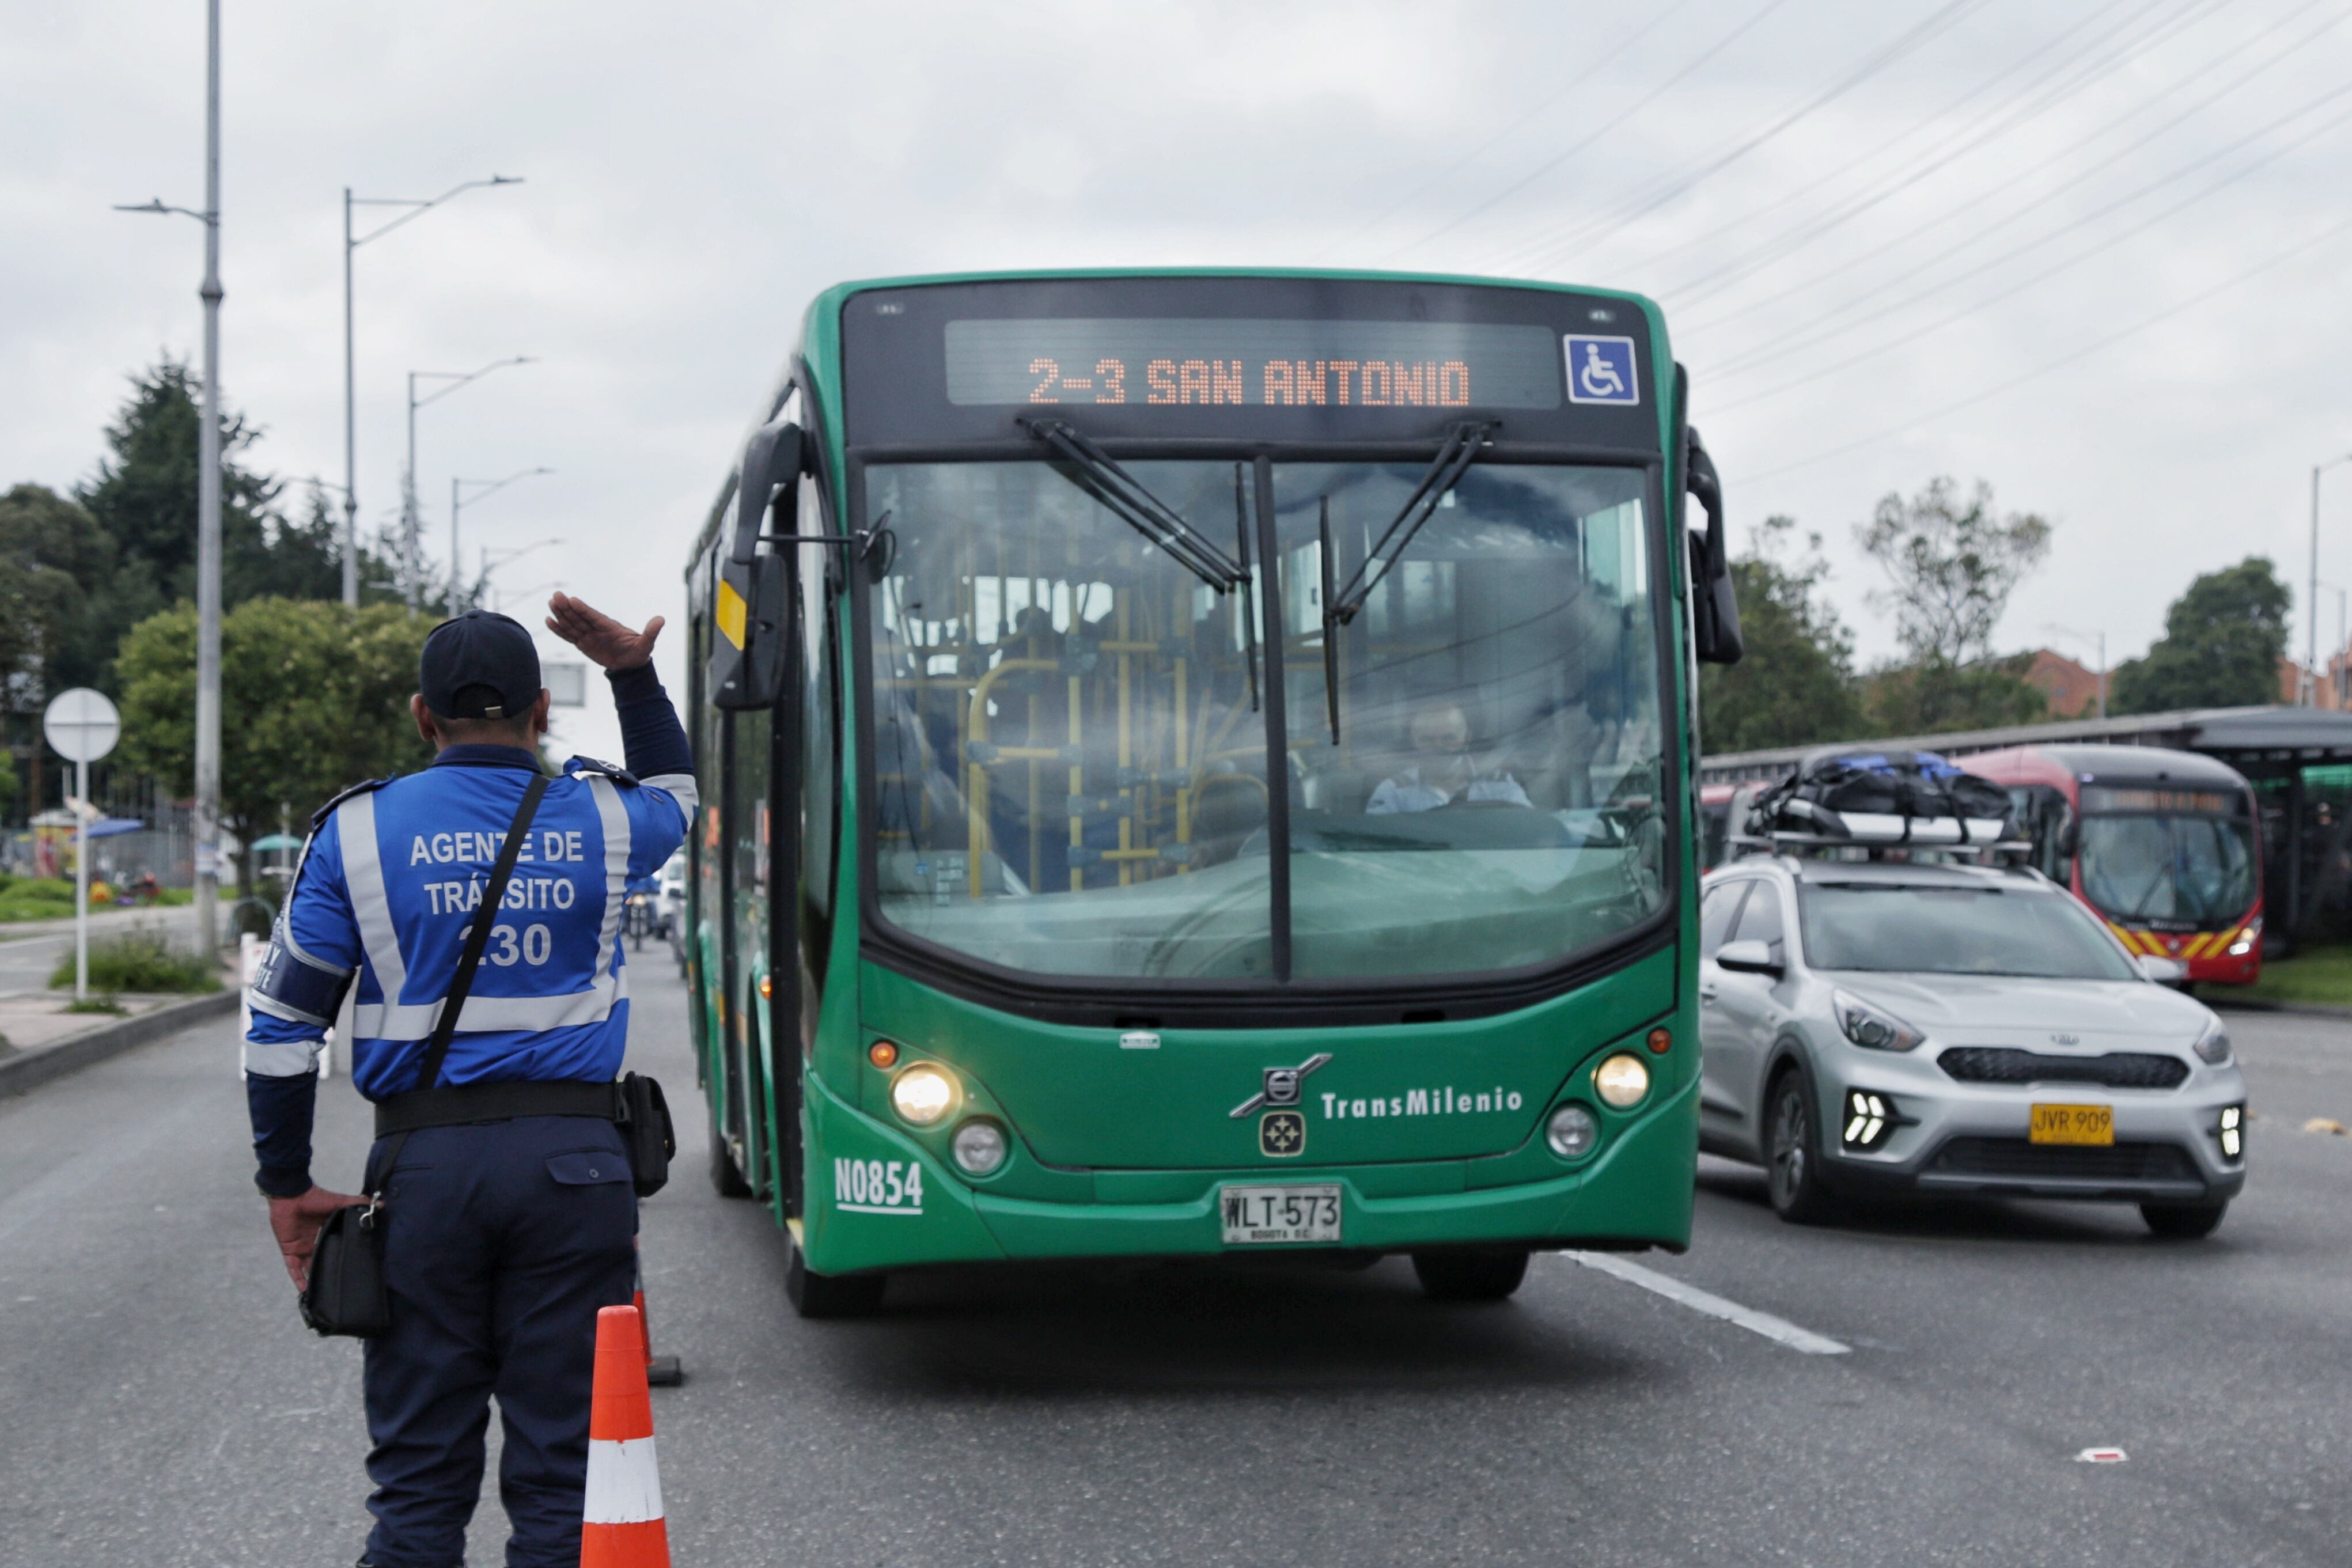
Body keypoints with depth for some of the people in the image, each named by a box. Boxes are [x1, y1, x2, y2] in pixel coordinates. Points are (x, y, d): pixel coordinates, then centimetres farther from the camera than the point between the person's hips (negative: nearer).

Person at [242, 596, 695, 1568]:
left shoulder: (358, 831, 1)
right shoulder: (600, 821, 5)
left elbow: (281, 1024, 2)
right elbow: (675, 793, 32)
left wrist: (287, 1185, 9)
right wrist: (633, 673, 25)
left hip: (426, 1164, -1)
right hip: (575, 1160, 1)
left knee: (420, 1473, 6)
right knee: (560, 1467, 6)